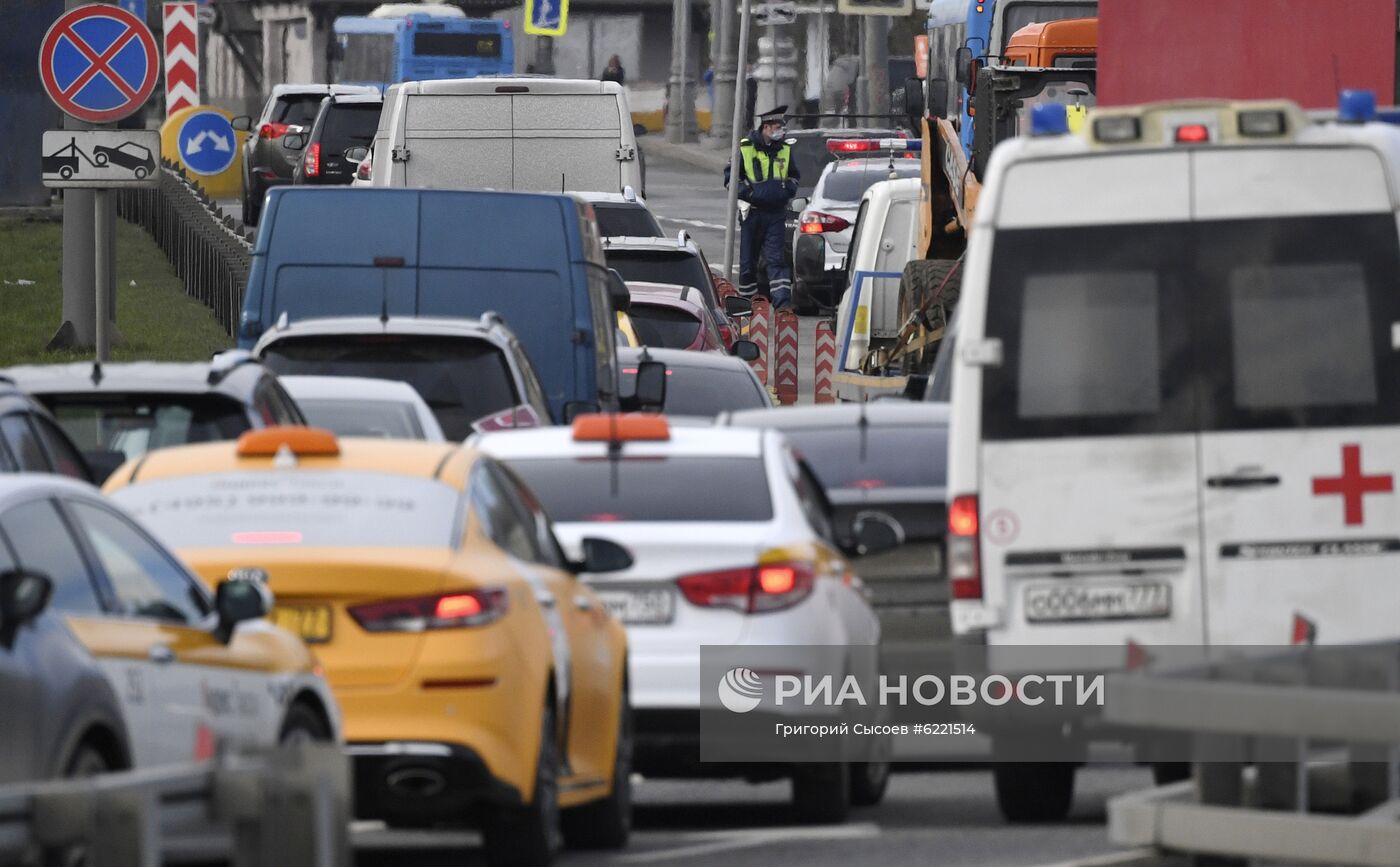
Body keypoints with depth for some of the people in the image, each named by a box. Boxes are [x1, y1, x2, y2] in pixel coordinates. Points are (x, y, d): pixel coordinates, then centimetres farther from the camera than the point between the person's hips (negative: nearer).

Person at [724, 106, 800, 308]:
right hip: (753, 213, -1)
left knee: (777, 259, -8)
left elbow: (794, 175, 23)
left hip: (776, 213, 1)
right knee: (748, 260, 7)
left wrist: (789, 189, 4)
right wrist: (746, 192, -10)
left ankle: (782, 301, -14)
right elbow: (730, 177, 4)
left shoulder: (785, 150, 8)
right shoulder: (745, 149, -3)